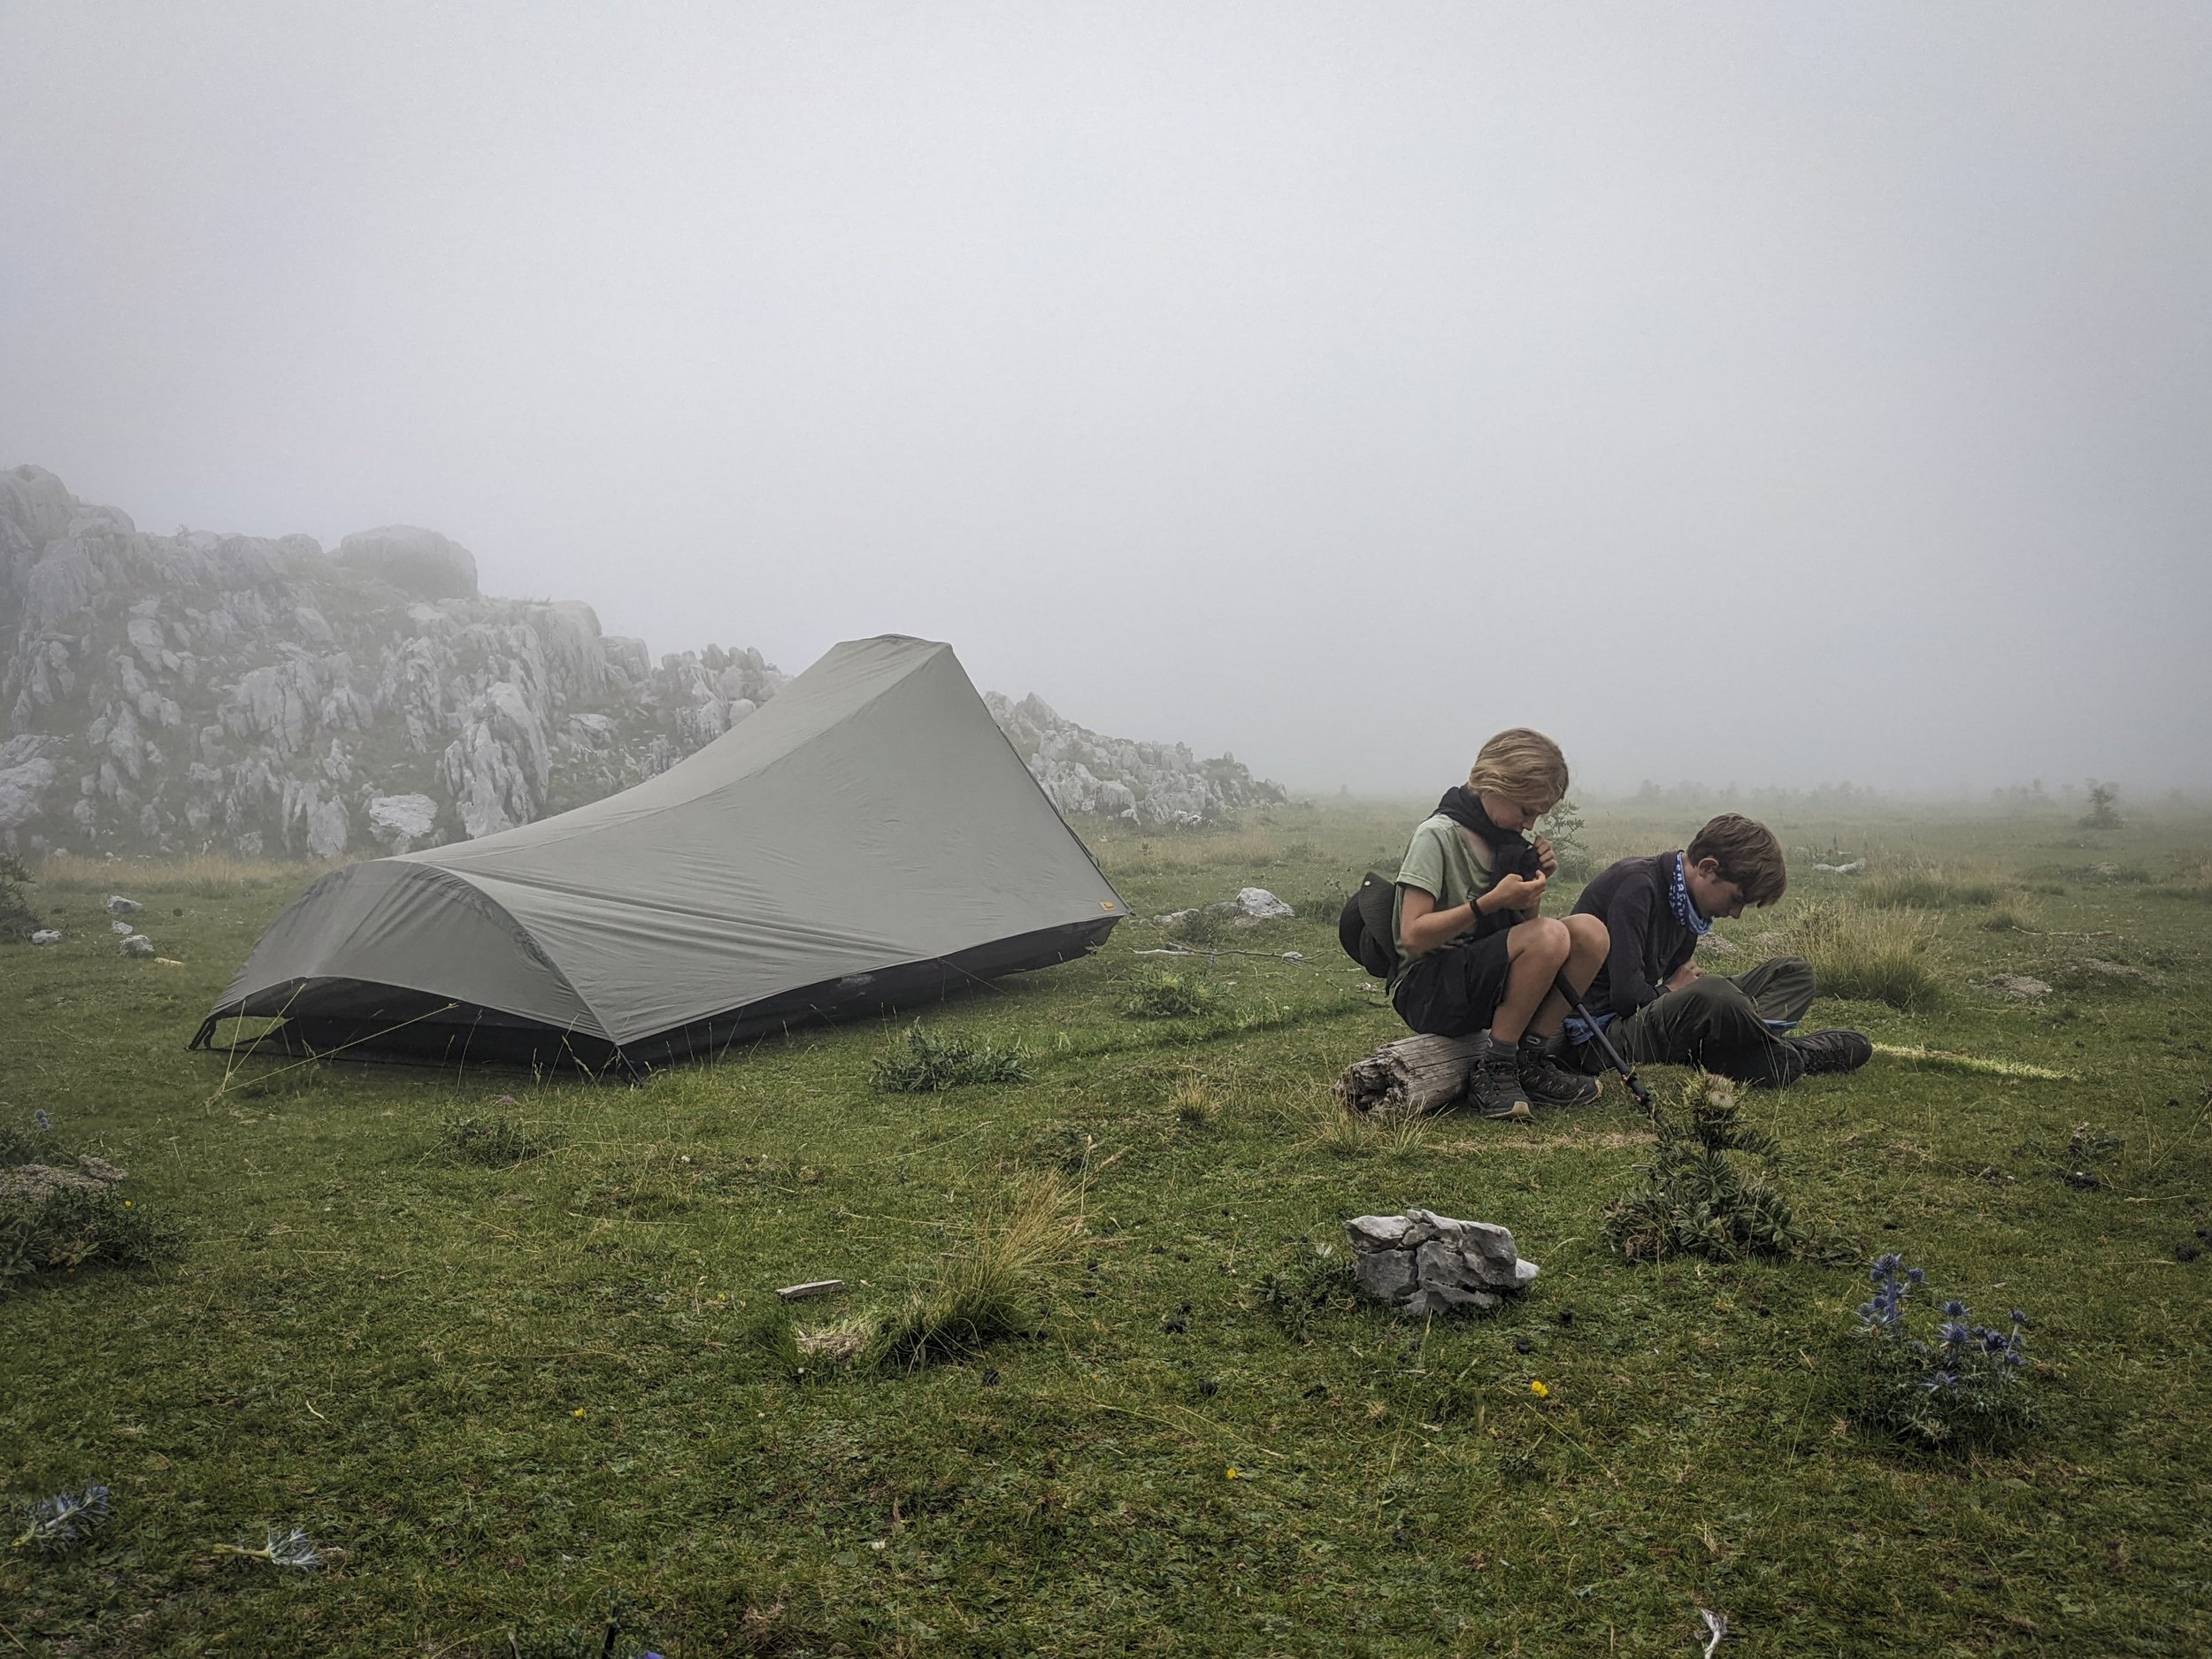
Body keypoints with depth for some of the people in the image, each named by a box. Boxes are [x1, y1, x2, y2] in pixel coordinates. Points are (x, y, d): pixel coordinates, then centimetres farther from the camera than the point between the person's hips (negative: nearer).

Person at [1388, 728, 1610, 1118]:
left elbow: (1523, 921, 18)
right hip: (1426, 990, -8)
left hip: (1481, 975, 8)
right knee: (1549, 936, -29)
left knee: (1589, 932, -10)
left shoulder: (1502, 837, 11)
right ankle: (1492, 1070, -17)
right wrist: (1491, 902, -27)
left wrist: (1534, 882, -1)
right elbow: (1412, 937, -21)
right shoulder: (1438, 835, -13)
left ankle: (1532, 1059, -4)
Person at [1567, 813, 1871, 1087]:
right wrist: (1669, 992, -4)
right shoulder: (1637, 884, -17)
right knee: (1711, 992, -38)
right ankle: (1782, 1054, -11)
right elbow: (1627, 994, -23)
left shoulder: (1686, 905, 11)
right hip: (1601, 1033, -9)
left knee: (1794, 972, 7)